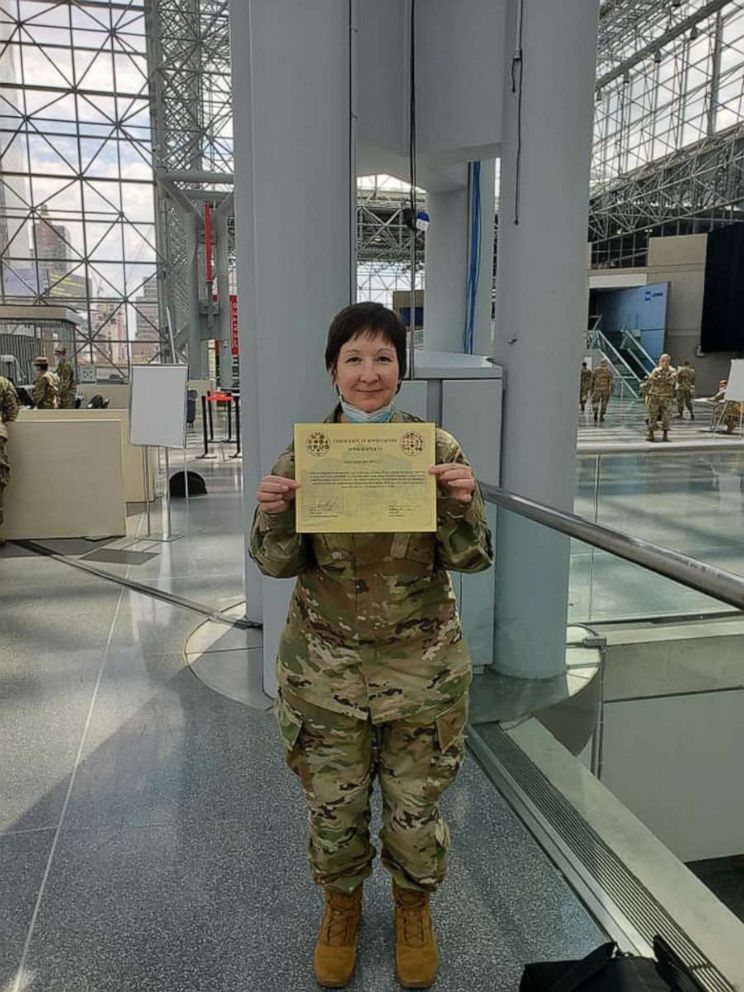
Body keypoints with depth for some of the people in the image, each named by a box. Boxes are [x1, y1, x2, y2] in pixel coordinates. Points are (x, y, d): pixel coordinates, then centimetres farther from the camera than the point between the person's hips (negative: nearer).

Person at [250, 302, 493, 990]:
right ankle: (342, 905, 48)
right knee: (333, 806, 17)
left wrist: (461, 503, -24)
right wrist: (274, 515, -23)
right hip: (325, 669, 1)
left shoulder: (438, 448, -7)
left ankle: (414, 906, 48)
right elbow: (279, 564, -3)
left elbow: (471, 558, -5)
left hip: (422, 668, 0)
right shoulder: (303, 453, -5)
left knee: (416, 806, 17)